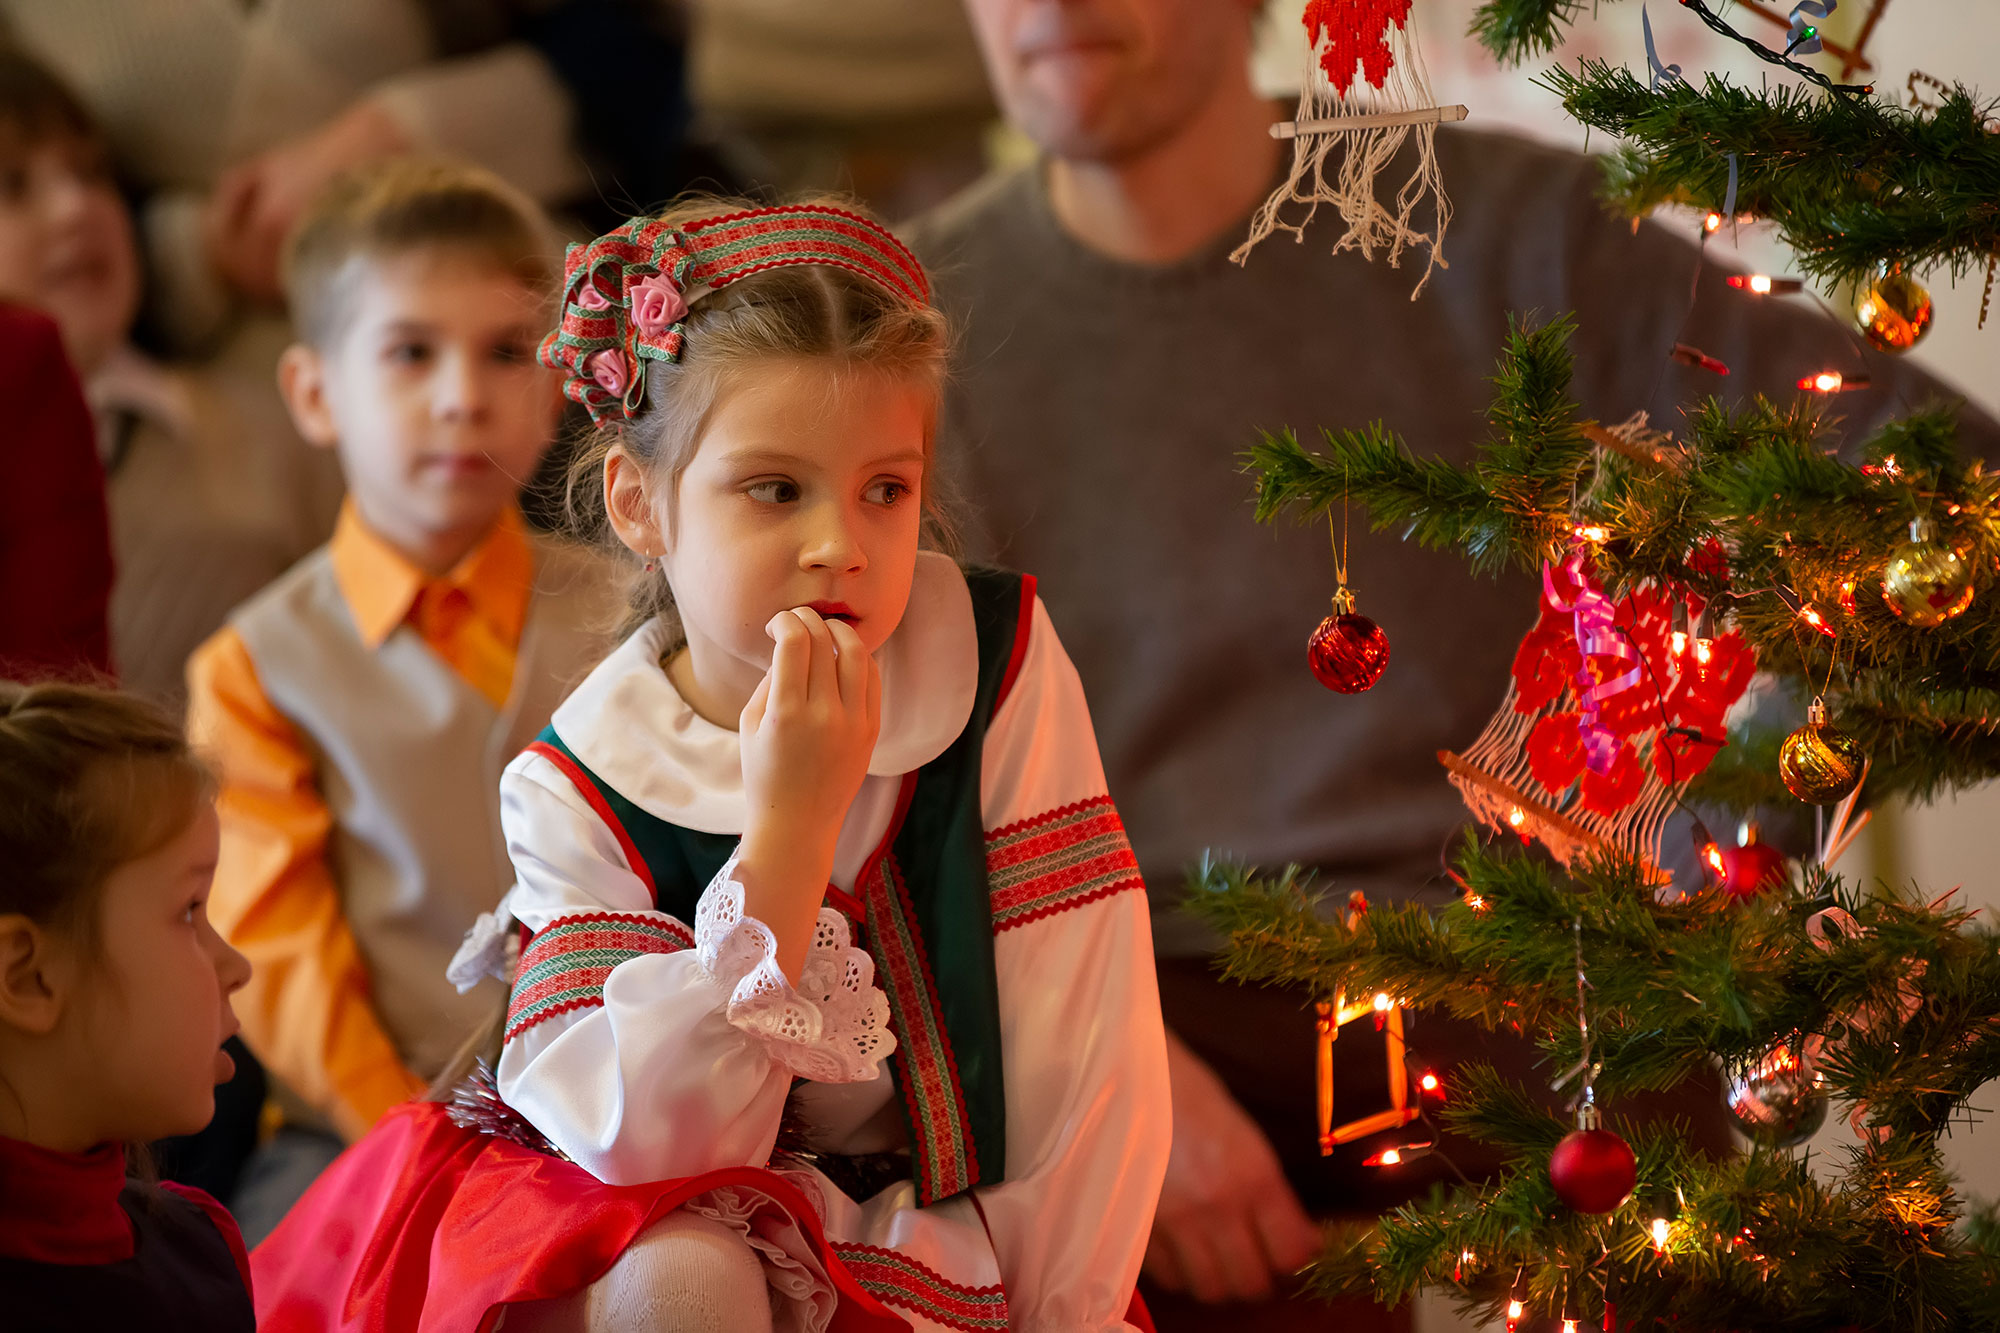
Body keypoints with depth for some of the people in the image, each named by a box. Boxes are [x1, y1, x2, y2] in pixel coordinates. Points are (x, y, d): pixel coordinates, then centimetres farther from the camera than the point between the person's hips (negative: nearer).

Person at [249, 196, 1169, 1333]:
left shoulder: (1002, 662, -11)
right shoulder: (580, 790, -13)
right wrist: (789, 824, -32)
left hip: (950, 1226, 2)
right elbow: (649, 1140, -26)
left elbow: (1086, 1051, -10)